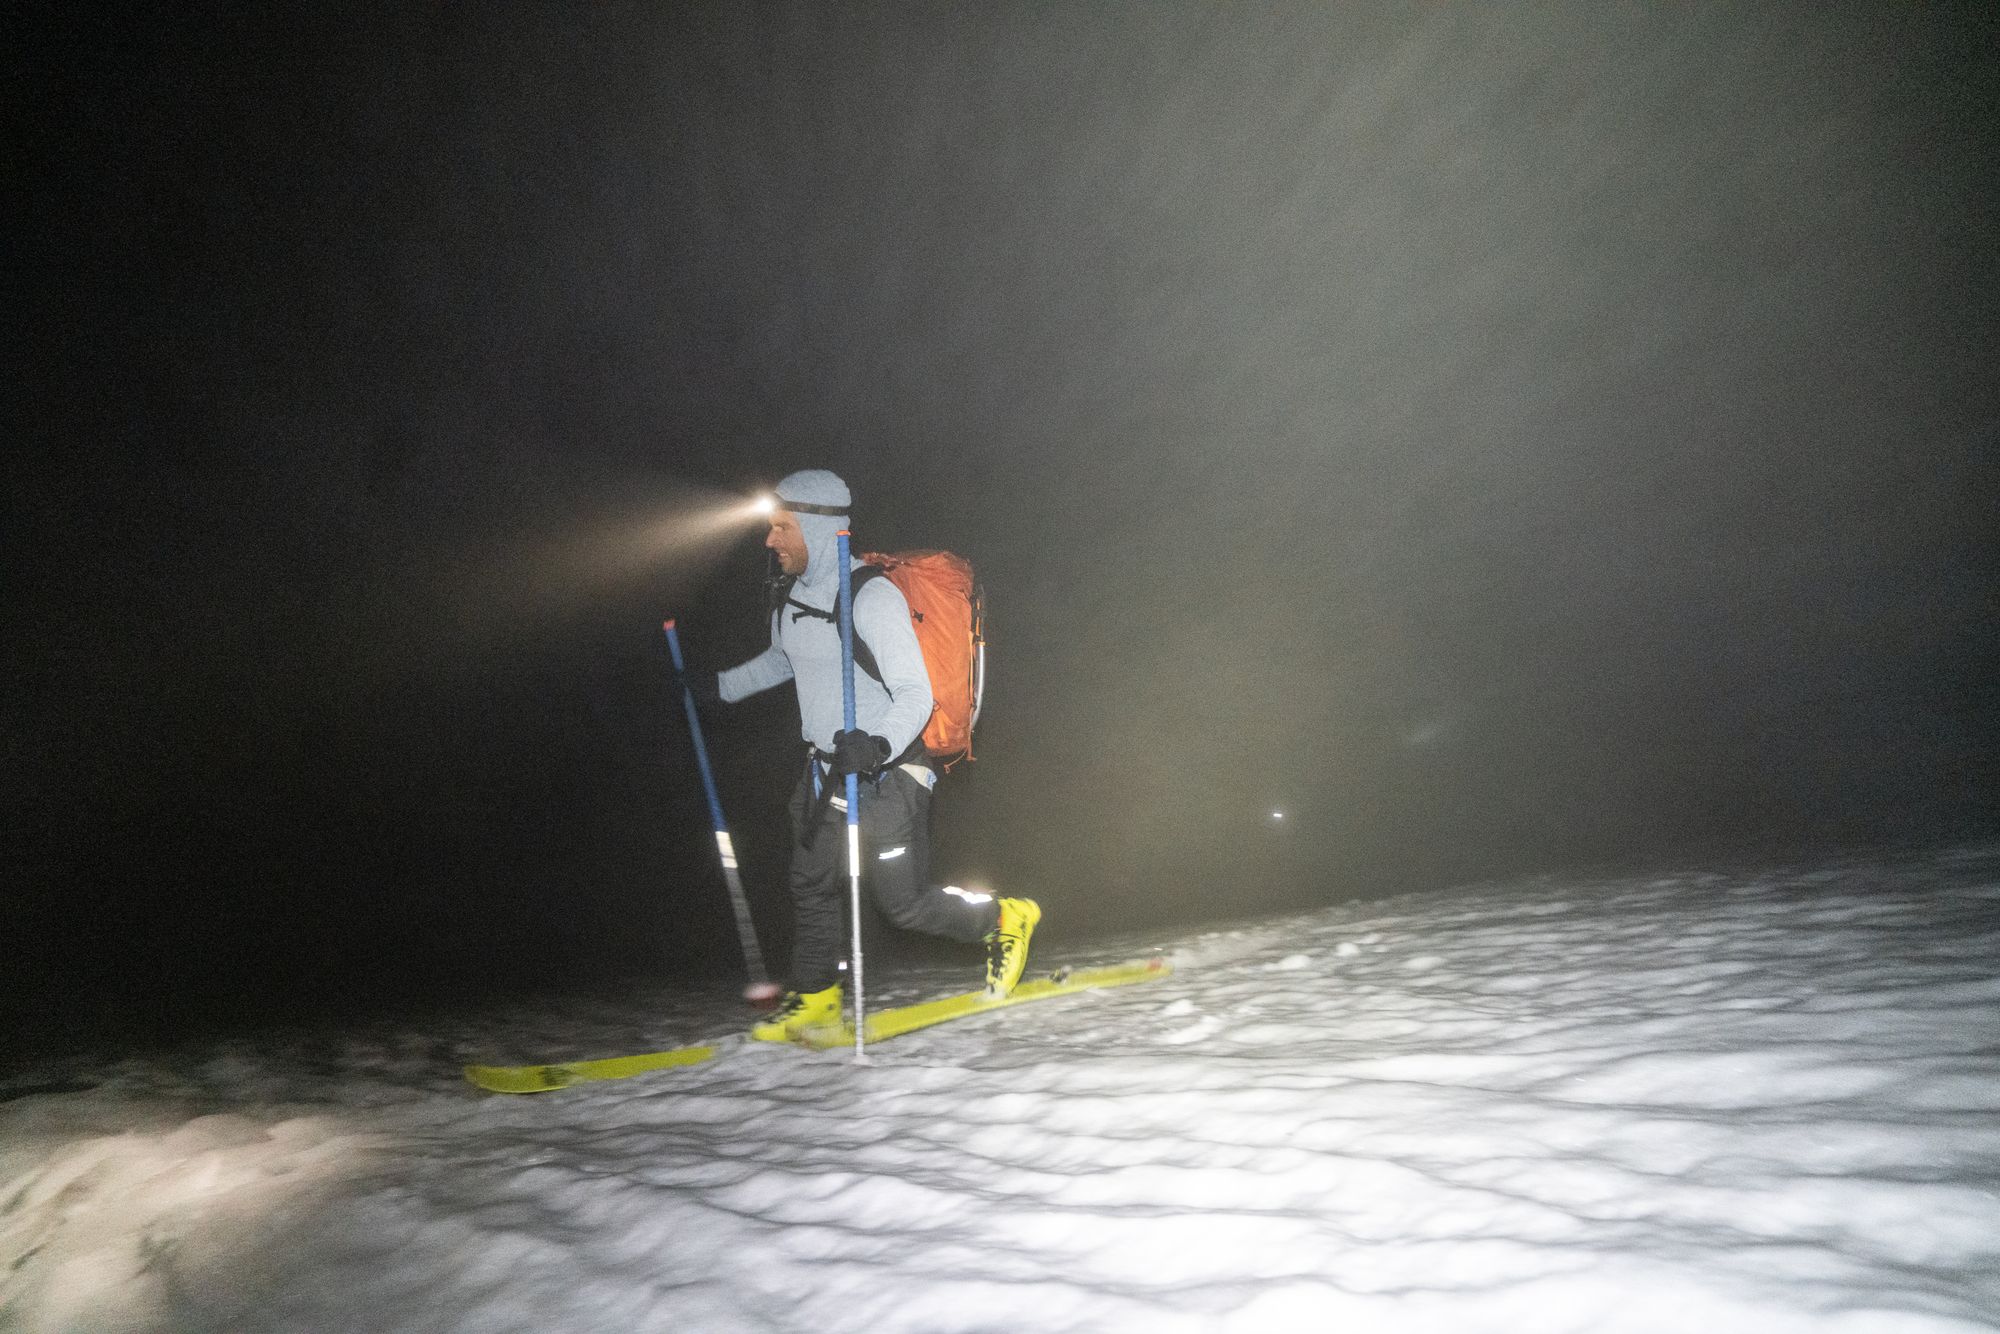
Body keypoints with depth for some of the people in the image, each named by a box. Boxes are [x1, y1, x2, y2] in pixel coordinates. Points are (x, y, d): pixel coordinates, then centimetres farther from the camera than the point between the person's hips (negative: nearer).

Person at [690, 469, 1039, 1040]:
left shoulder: (873, 595, -22)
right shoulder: (790, 595, 3)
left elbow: (916, 695, -24)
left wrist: (878, 745, -41)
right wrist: (718, 686, 25)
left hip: (886, 773, -8)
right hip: (824, 769, 8)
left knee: (903, 902, -1)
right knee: (810, 885, 14)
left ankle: (1003, 920, 23)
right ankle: (815, 996, 34)